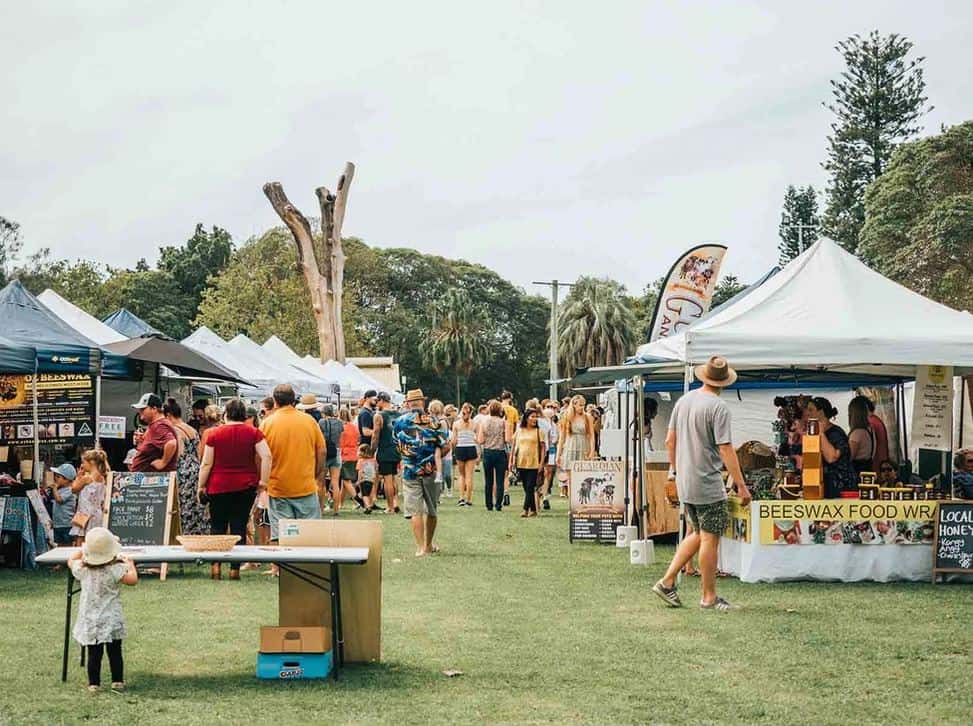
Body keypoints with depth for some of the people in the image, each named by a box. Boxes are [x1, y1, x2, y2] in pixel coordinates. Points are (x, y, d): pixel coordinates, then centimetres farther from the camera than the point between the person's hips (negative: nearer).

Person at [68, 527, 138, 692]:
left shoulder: (82, 569, -4)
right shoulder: (115, 569, -15)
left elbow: (71, 561, 16)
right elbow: (133, 580, -15)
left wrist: (83, 549, 29)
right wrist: (130, 566, 2)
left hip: (90, 621, 2)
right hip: (111, 620, -2)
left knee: (94, 653, 6)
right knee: (115, 652, 8)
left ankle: (94, 683, 8)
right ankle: (117, 681, 11)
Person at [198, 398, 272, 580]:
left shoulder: (214, 434, -1)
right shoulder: (253, 433, 0)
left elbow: (206, 463, -2)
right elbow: (267, 456, -10)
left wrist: (201, 486, 6)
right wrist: (263, 480, -4)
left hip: (218, 486, 0)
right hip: (246, 487, 0)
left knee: (218, 526, 11)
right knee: (239, 527, 5)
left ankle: (215, 563, -2)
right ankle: (235, 568, 2)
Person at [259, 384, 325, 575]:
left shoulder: (267, 423, -6)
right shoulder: (309, 421, -2)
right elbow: (321, 452, 2)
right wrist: (315, 475, 15)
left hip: (277, 486, 0)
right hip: (306, 486, 1)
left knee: (279, 531, 5)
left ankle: (278, 566, 6)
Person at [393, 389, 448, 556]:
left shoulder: (399, 422, 0)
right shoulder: (433, 421, -3)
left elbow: (397, 445, 11)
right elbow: (444, 446, -7)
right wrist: (435, 458, 10)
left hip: (410, 472, 0)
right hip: (431, 471, 1)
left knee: (415, 511, 1)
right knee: (432, 510, 14)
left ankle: (420, 547, -6)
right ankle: (429, 545, 25)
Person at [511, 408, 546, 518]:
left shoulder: (538, 431, 1)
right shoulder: (519, 431, 8)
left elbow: (543, 447, 1)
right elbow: (514, 446, 13)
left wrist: (541, 462, -7)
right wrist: (511, 461, 8)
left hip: (533, 463, -3)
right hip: (521, 462, 3)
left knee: (530, 487, -9)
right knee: (526, 488, 6)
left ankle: (526, 509, -10)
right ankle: (533, 509, 13)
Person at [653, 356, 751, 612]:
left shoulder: (683, 401, 8)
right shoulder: (718, 407, -14)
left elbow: (670, 441, 13)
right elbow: (725, 450, -17)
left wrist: (675, 470, 26)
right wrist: (741, 486, -13)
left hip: (684, 483, 8)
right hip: (708, 483, -8)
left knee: (698, 534, 18)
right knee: (711, 538, 1)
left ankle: (667, 581, 14)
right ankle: (709, 596, 8)